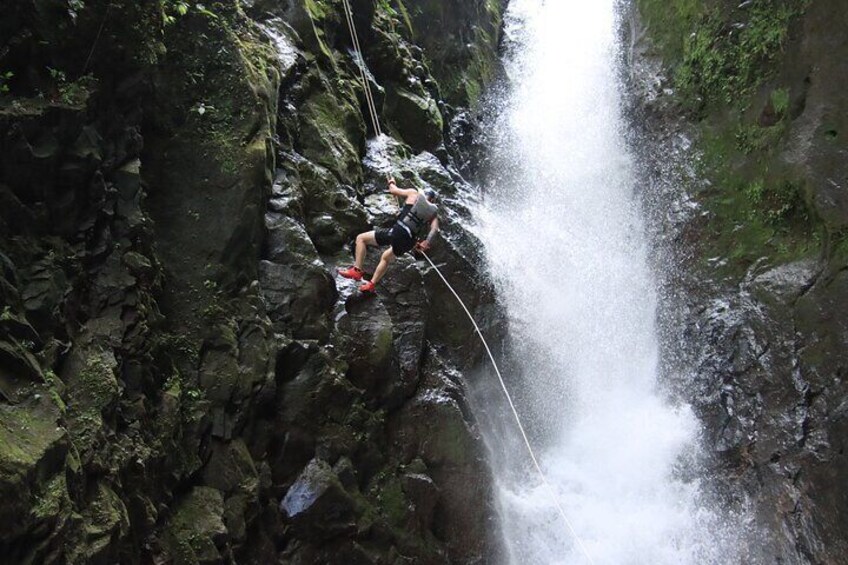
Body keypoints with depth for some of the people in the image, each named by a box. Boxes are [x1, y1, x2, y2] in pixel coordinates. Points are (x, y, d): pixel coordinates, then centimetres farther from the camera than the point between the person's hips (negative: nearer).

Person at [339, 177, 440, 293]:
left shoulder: (414, 194, 6)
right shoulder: (433, 212, 12)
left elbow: (393, 190, 14)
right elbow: (435, 228, -5)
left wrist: (391, 183, 35)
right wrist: (427, 243, -4)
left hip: (397, 232, -5)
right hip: (409, 242, 5)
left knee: (361, 238, 11)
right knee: (386, 257, 34)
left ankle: (357, 270, 3)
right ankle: (371, 284, 37)